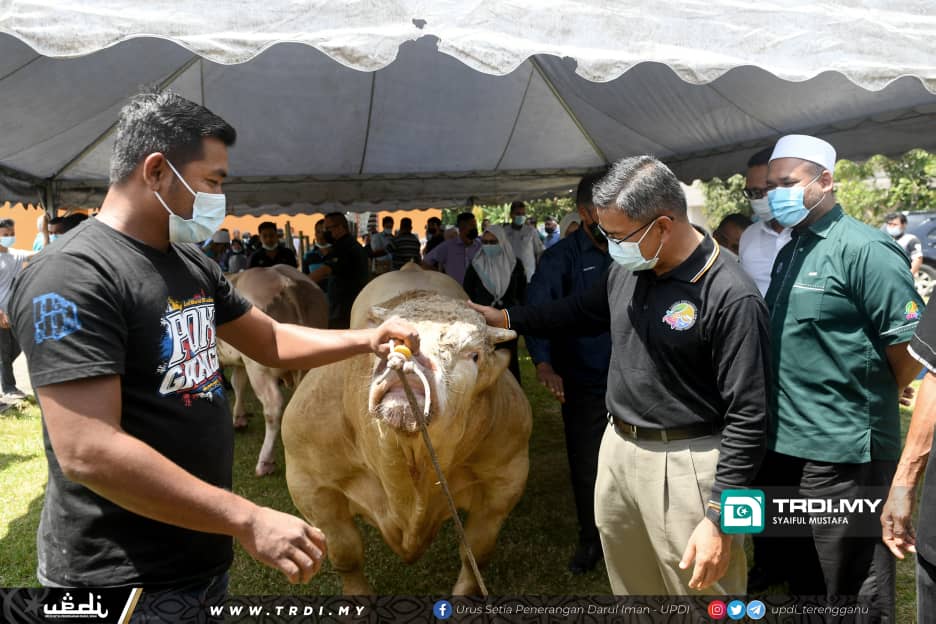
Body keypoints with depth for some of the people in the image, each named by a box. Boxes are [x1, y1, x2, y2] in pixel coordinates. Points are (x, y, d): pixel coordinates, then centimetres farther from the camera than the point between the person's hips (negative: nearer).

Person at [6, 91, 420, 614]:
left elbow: (271, 341, 18)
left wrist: (366, 340, 4)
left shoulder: (194, 265, 6)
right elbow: (87, 452, -29)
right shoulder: (72, 274, -21)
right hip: (122, 579, -8)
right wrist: (249, 520, -28)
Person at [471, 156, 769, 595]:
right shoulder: (625, 269, 2)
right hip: (617, 449, 7)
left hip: (684, 465, -7)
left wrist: (720, 518, -19)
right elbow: (580, 313, 22)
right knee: (628, 586, 23)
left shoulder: (731, 297, -21)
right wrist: (503, 318, 19)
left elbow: (748, 417, -19)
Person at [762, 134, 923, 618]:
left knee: (854, 592, 7)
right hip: (784, 446, 8)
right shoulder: (788, 253, 11)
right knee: (802, 577, 23)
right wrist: (788, 411, 13)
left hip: (841, 454, -8)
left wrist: (868, 405, -3)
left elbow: (911, 347, -16)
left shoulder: (863, 249, -14)